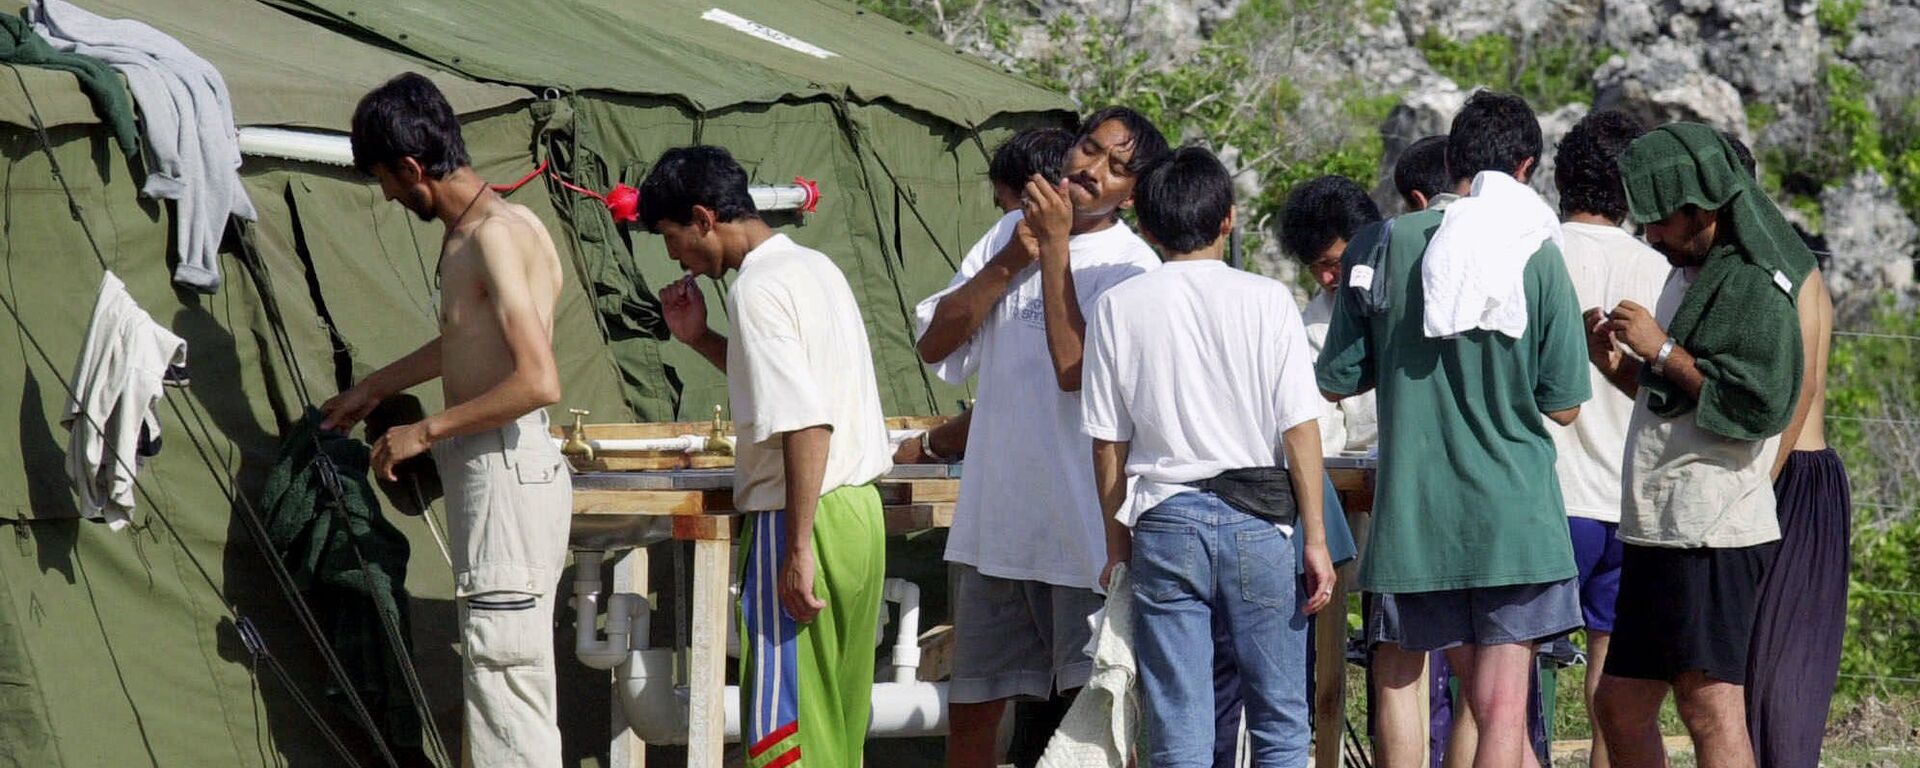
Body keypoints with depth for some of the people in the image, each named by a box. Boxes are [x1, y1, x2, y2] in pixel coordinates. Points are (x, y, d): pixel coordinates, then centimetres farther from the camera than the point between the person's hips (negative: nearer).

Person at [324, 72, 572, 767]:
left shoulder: (496, 236, -18)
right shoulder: (465, 233, 12)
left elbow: (538, 382, -25)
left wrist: (425, 432, -16)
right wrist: (374, 389, 41)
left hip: (509, 469, -10)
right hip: (485, 473, 10)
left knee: (505, 673, -8)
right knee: (503, 676, 13)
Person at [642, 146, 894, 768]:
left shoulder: (758, 289, -15)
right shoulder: (814, 266, 14)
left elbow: (806, 423, -23)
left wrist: (798, 549, -24)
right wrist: (700, 339, 19)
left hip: (804, 519, -10)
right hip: (859, 510, 10)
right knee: (839, 713, 14)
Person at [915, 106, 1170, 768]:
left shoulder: (1134, 270, -6)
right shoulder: (1009, 234, 11)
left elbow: (1075, 368, -20)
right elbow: (936, 346, 6)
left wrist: (1056, 249, -15)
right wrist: (1009, 263, -5)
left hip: (1085, 531, -5)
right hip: (993, 519, 6)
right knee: (970, 710, 13)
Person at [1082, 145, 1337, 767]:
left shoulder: (1118, 308, 1)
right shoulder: (1265, 300, -3)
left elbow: (1108, 441, 4)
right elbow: (1300, 428, -4)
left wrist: (1117, 544, 13)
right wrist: (1315, 538, 1)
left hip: (1165, 526, 1)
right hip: (1257, 518, -1)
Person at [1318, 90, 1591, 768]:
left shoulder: (1383, 246, -1)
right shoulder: (1538, 256, -6)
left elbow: (1336, 382, 4)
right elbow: (1563, 406, -3)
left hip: (1416, 515, 3)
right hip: (1514, 511, -3)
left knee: (1484, 697, 15)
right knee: (1503, 710, -3)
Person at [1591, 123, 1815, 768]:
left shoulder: (1754, 287, -11)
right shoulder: (1687, 275, 20)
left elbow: (1759, 405, -22)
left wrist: (1663, 351, -16)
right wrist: (1623, 367, 10)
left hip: (1713, 535, -10)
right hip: (1659, 531, 10)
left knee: (1712, 713, -13)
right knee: (1620, 708, 14)